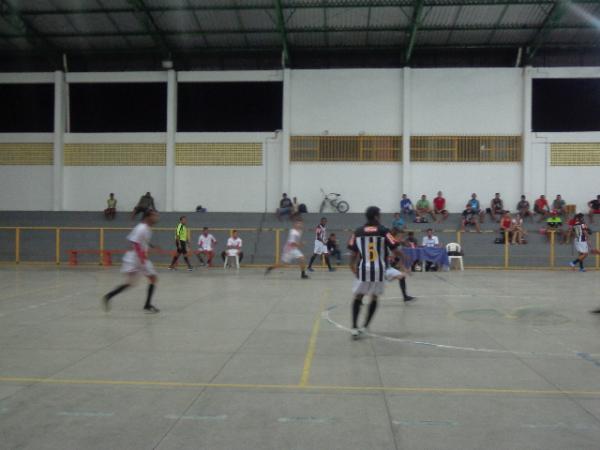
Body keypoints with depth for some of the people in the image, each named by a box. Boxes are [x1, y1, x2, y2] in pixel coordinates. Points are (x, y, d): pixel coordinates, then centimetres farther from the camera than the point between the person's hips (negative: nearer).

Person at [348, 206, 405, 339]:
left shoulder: (358, 232, 3)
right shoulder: (383, 231, -3)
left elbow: (354, 254, 7)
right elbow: (395, 251, -3)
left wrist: (353, 267, 24)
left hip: (363, 269, 1)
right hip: (379, 270, -1)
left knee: (357, 297, 14)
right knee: (374, 298, 17)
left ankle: (354, 328, 3)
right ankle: (364, 327, 13)